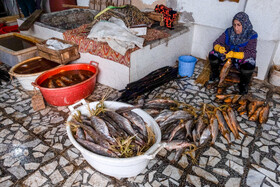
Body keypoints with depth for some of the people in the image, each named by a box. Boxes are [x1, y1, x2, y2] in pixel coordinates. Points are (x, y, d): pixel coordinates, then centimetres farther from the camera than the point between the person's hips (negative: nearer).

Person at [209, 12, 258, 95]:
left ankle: (244, 84, -4)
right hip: (227, 56, 3)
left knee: (249, 65, -36)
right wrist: (219, 48, -32)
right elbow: (216, 43, -6)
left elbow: (250, 53, -25)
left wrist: (233, 54, -38)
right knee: (213, 54, -19)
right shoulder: (229, 32, -7)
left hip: (242, 59, -3)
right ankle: (215, 75, 8)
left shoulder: (251, 36, -16)